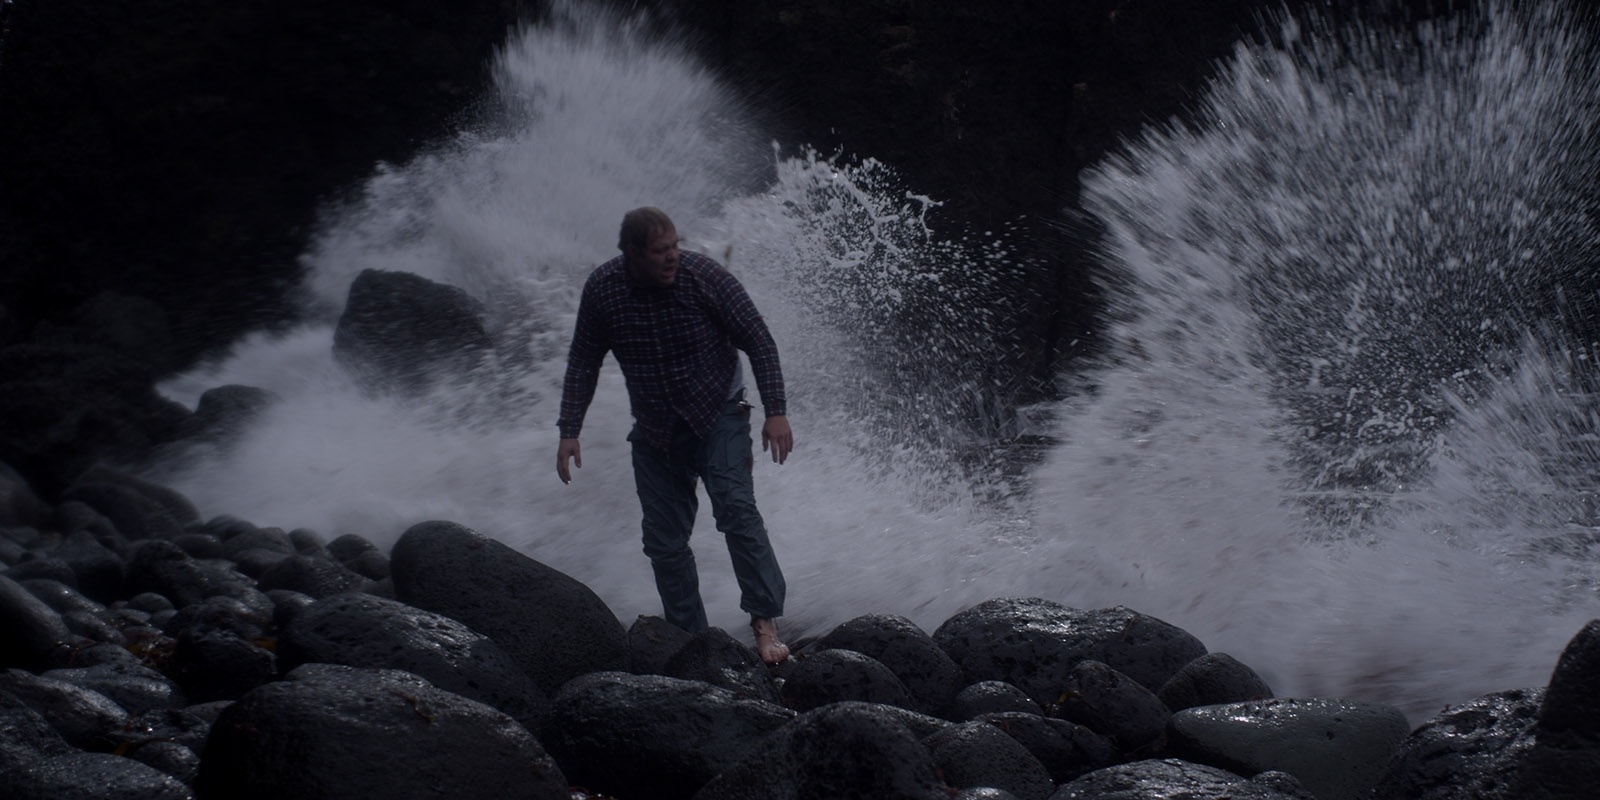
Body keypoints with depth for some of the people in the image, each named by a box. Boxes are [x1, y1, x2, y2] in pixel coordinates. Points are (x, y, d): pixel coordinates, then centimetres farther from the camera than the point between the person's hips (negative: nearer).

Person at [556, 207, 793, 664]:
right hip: (655, 432, 3)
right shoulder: (602, 289, -10)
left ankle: (766, 625, -24)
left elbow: (758, 342, -10)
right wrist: (569, 431, -1)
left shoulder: (704, 277, -17)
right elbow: (583, 362, 3)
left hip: (718, 418, -3)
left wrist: (776, 411, -16)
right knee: (664, 543, 3)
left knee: (736, 510, -22)